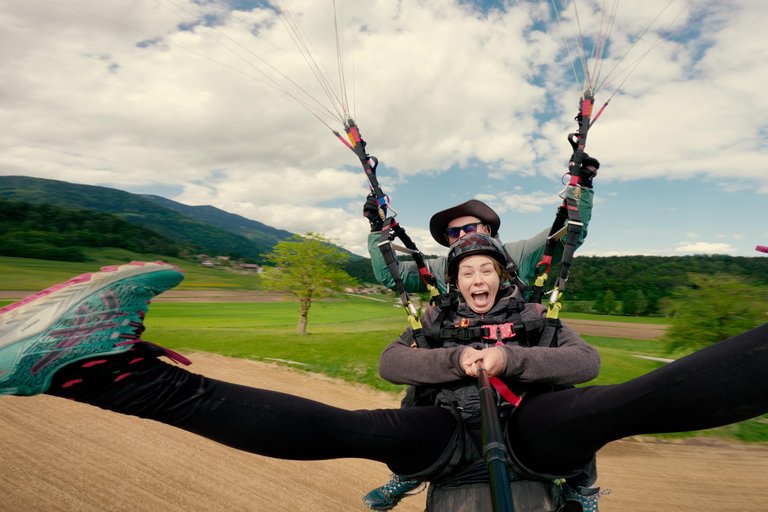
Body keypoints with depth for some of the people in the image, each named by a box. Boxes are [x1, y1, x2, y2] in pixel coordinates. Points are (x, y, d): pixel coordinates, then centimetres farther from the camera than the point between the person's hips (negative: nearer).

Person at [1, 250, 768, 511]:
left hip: (532, 424, 3)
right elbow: (390, 364, -3)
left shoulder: (532, 317, 18)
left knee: (635, 400, -25)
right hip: (450, 429, -2)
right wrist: (458, 360, -16)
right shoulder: (436, 322, 17)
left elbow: (584, 361, 0)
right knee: (352, 429, -28)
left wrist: (513, 357, -16)